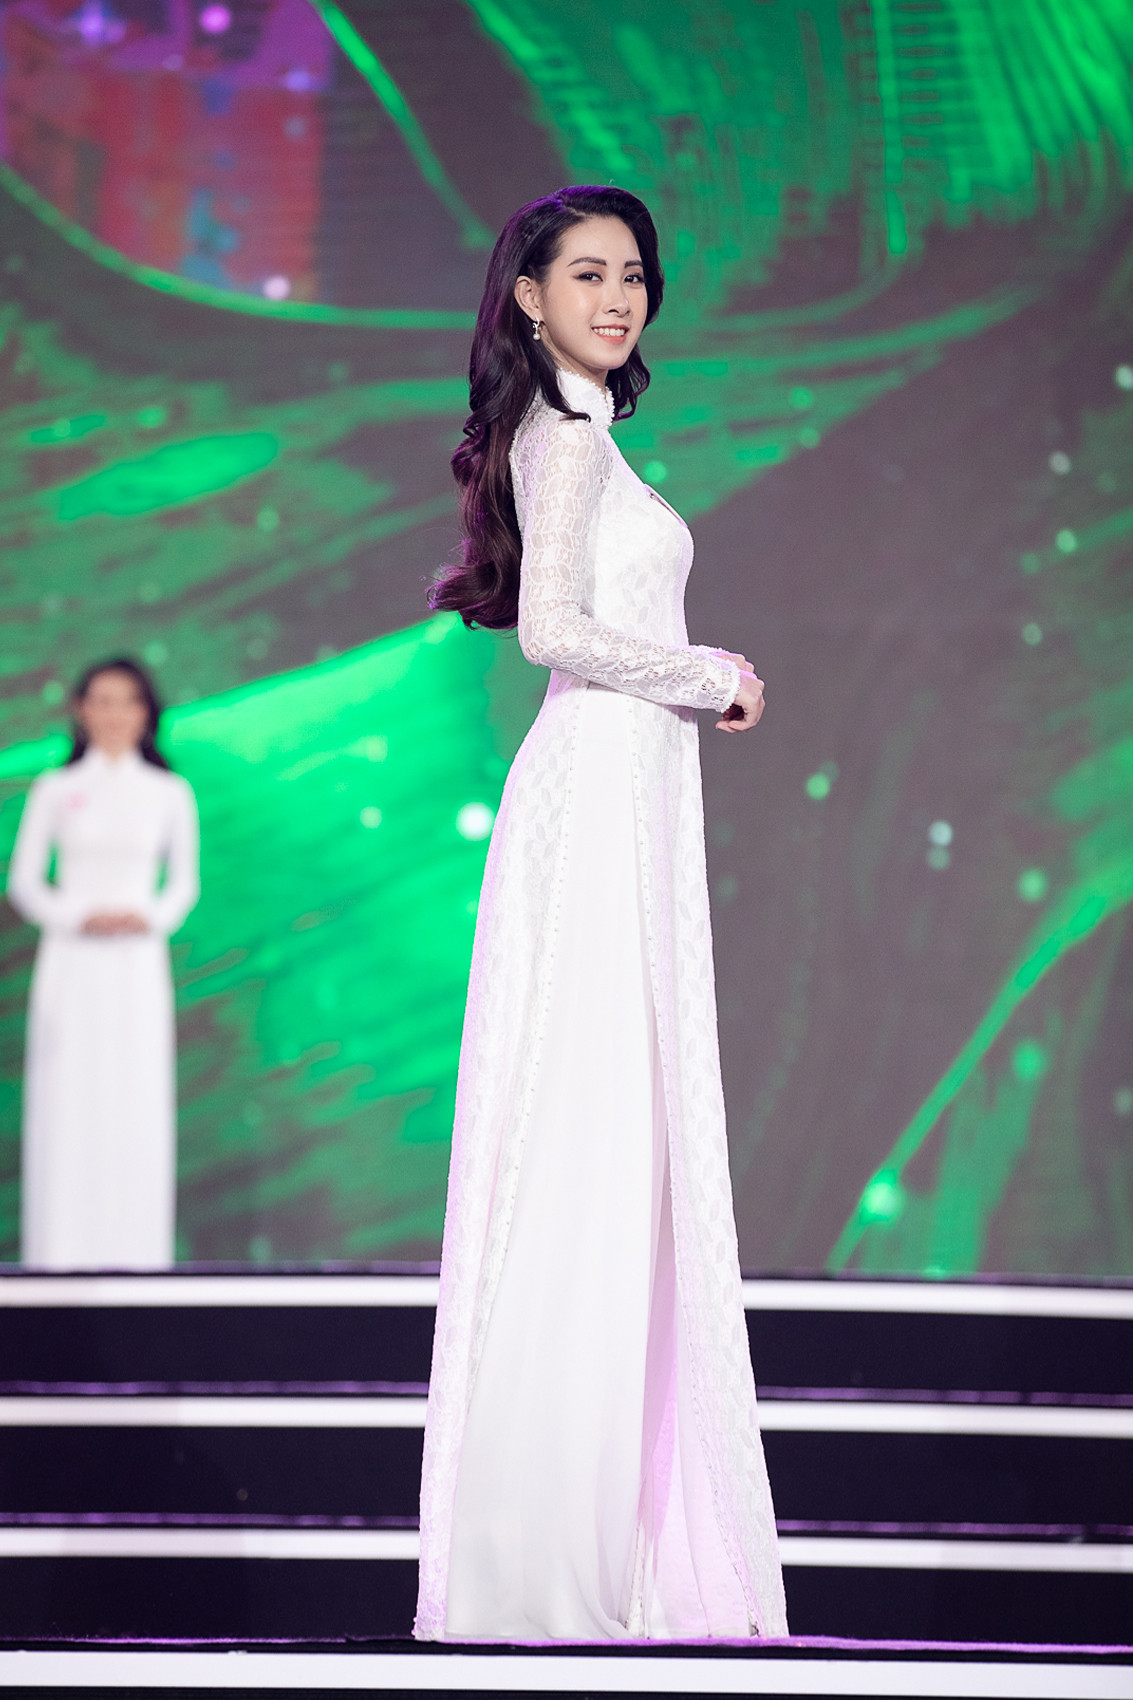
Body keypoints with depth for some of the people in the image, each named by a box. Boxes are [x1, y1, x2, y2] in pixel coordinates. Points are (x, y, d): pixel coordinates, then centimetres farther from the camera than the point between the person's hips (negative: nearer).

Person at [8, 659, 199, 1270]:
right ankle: (60, 1254, -2)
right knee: (65, 1109, -4)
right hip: (71, 962, -1)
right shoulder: (54, 790, 5)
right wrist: (77, 918, -10)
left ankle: (134, 1258, 1)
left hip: (137, 965, 1)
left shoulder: (169, 794, 7)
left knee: (137, 1112, -3)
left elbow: (184, 882, 12)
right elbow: (23, 880, 5)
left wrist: (151, 918, -7)